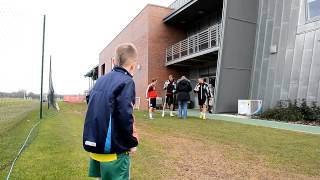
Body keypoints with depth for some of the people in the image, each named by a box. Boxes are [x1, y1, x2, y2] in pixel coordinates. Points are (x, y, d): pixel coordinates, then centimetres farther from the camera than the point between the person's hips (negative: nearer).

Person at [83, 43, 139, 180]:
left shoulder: (101, 80, 7)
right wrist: (132, 143, -10)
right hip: (114, 147, -7)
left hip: (95, 144, 7)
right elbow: (124, 116, -23)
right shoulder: (126, 81, -15)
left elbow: (94, 110, 13)